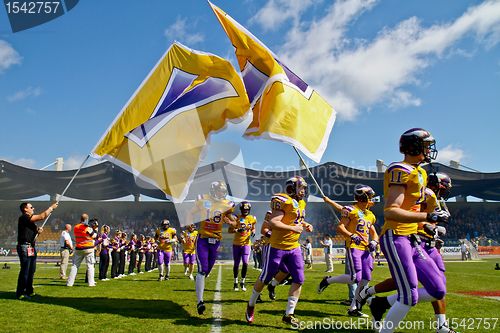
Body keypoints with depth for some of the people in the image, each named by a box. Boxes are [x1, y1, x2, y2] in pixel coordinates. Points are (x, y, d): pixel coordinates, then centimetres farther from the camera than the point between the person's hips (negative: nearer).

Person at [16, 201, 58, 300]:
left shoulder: (30, 219, 19)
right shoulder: (23, 218, -11)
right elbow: (42, 216, -19)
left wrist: (38, 230, 5)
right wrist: (52, 207, -10)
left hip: (31, 248, 10)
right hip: (25, 247, -10)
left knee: (31, 270, 14)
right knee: (25, 271, -9)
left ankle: (29, 291, 23)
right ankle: (20, 293, -4)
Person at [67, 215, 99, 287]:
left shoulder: (76, 228, 2)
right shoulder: (88, 228, -12)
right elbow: (95, 236, -2)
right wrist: (95, 228, 6)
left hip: (79, 249, 3)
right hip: (88, 249, -3)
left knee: (75, 265, 11)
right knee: (90, 266, 4)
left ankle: (70, 282, 8)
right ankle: (91, 283, 0)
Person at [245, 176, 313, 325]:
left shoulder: (301, 203, 10)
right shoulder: (283, 201, -18)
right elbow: (273, 223, -28)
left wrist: (305, 225, 8)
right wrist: (293, 228, -25)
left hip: (294, 247, 8)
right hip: (277, 247, -8)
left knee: (298, 280, 1)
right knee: (265, 279, 7)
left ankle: (289, 314, 12)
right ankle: (251, 305, 31)